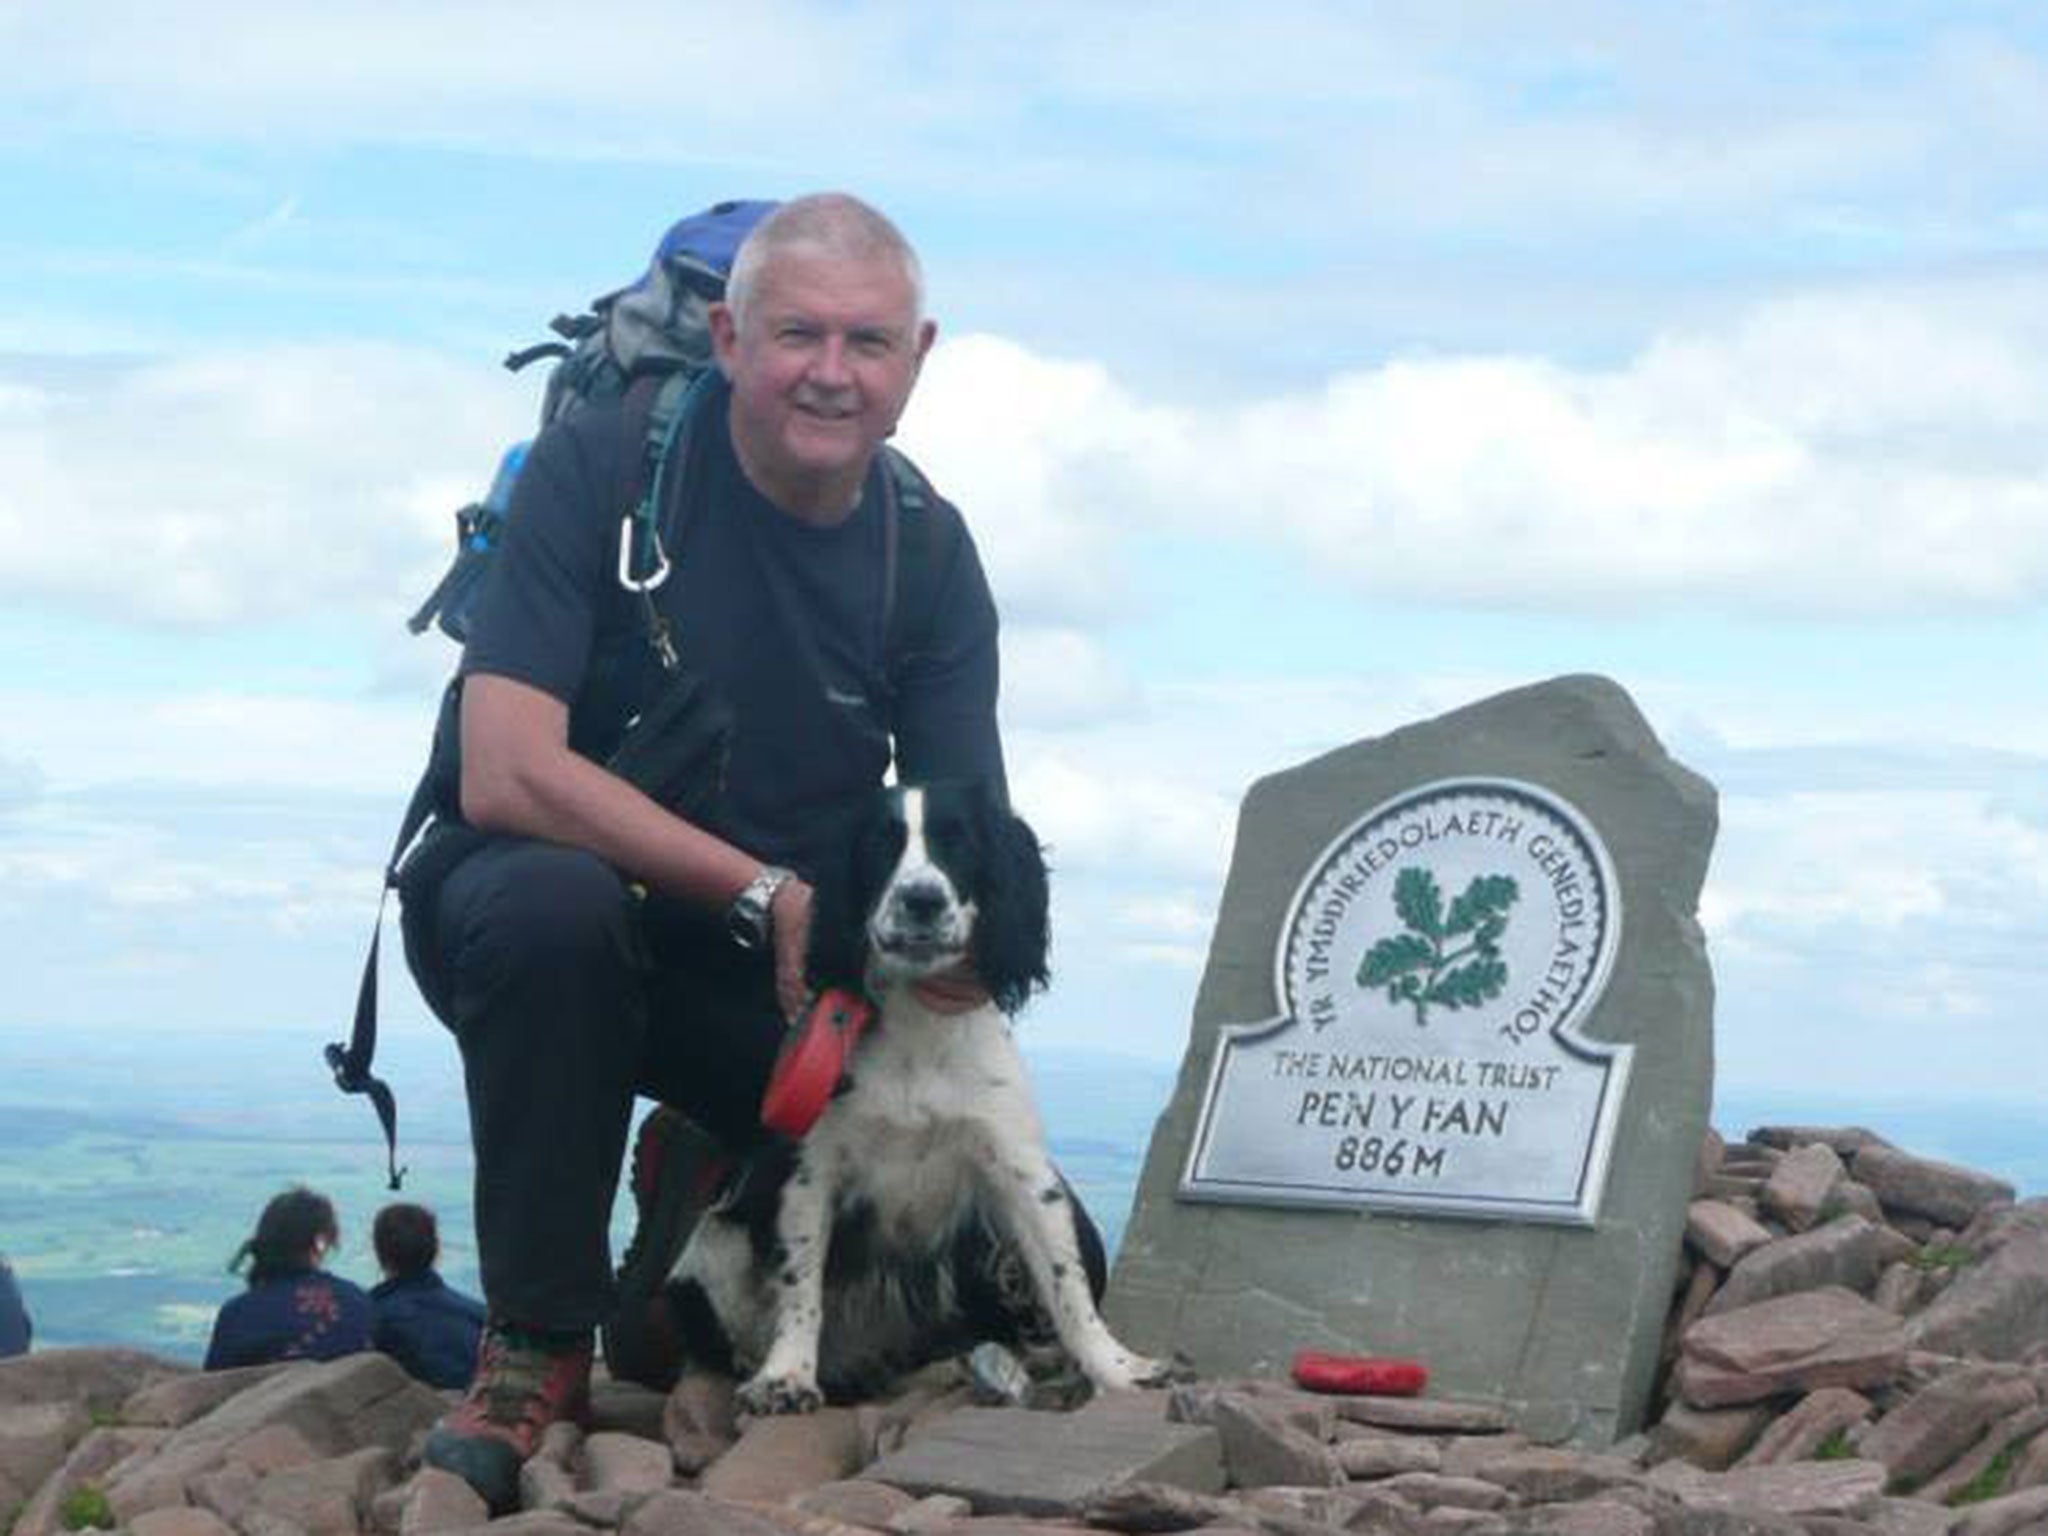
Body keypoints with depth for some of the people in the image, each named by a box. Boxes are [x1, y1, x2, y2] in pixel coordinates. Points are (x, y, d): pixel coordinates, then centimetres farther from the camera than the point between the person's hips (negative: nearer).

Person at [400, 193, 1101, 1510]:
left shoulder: (931, 556, -4)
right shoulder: (602, 466, -17)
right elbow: (504, 774, -26)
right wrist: (768, 893, -29)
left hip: (785, 971, 4)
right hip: (535, 907, -4)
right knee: (554, 898, -40)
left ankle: (705, 1168, 20)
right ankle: (537, 1339, -22)